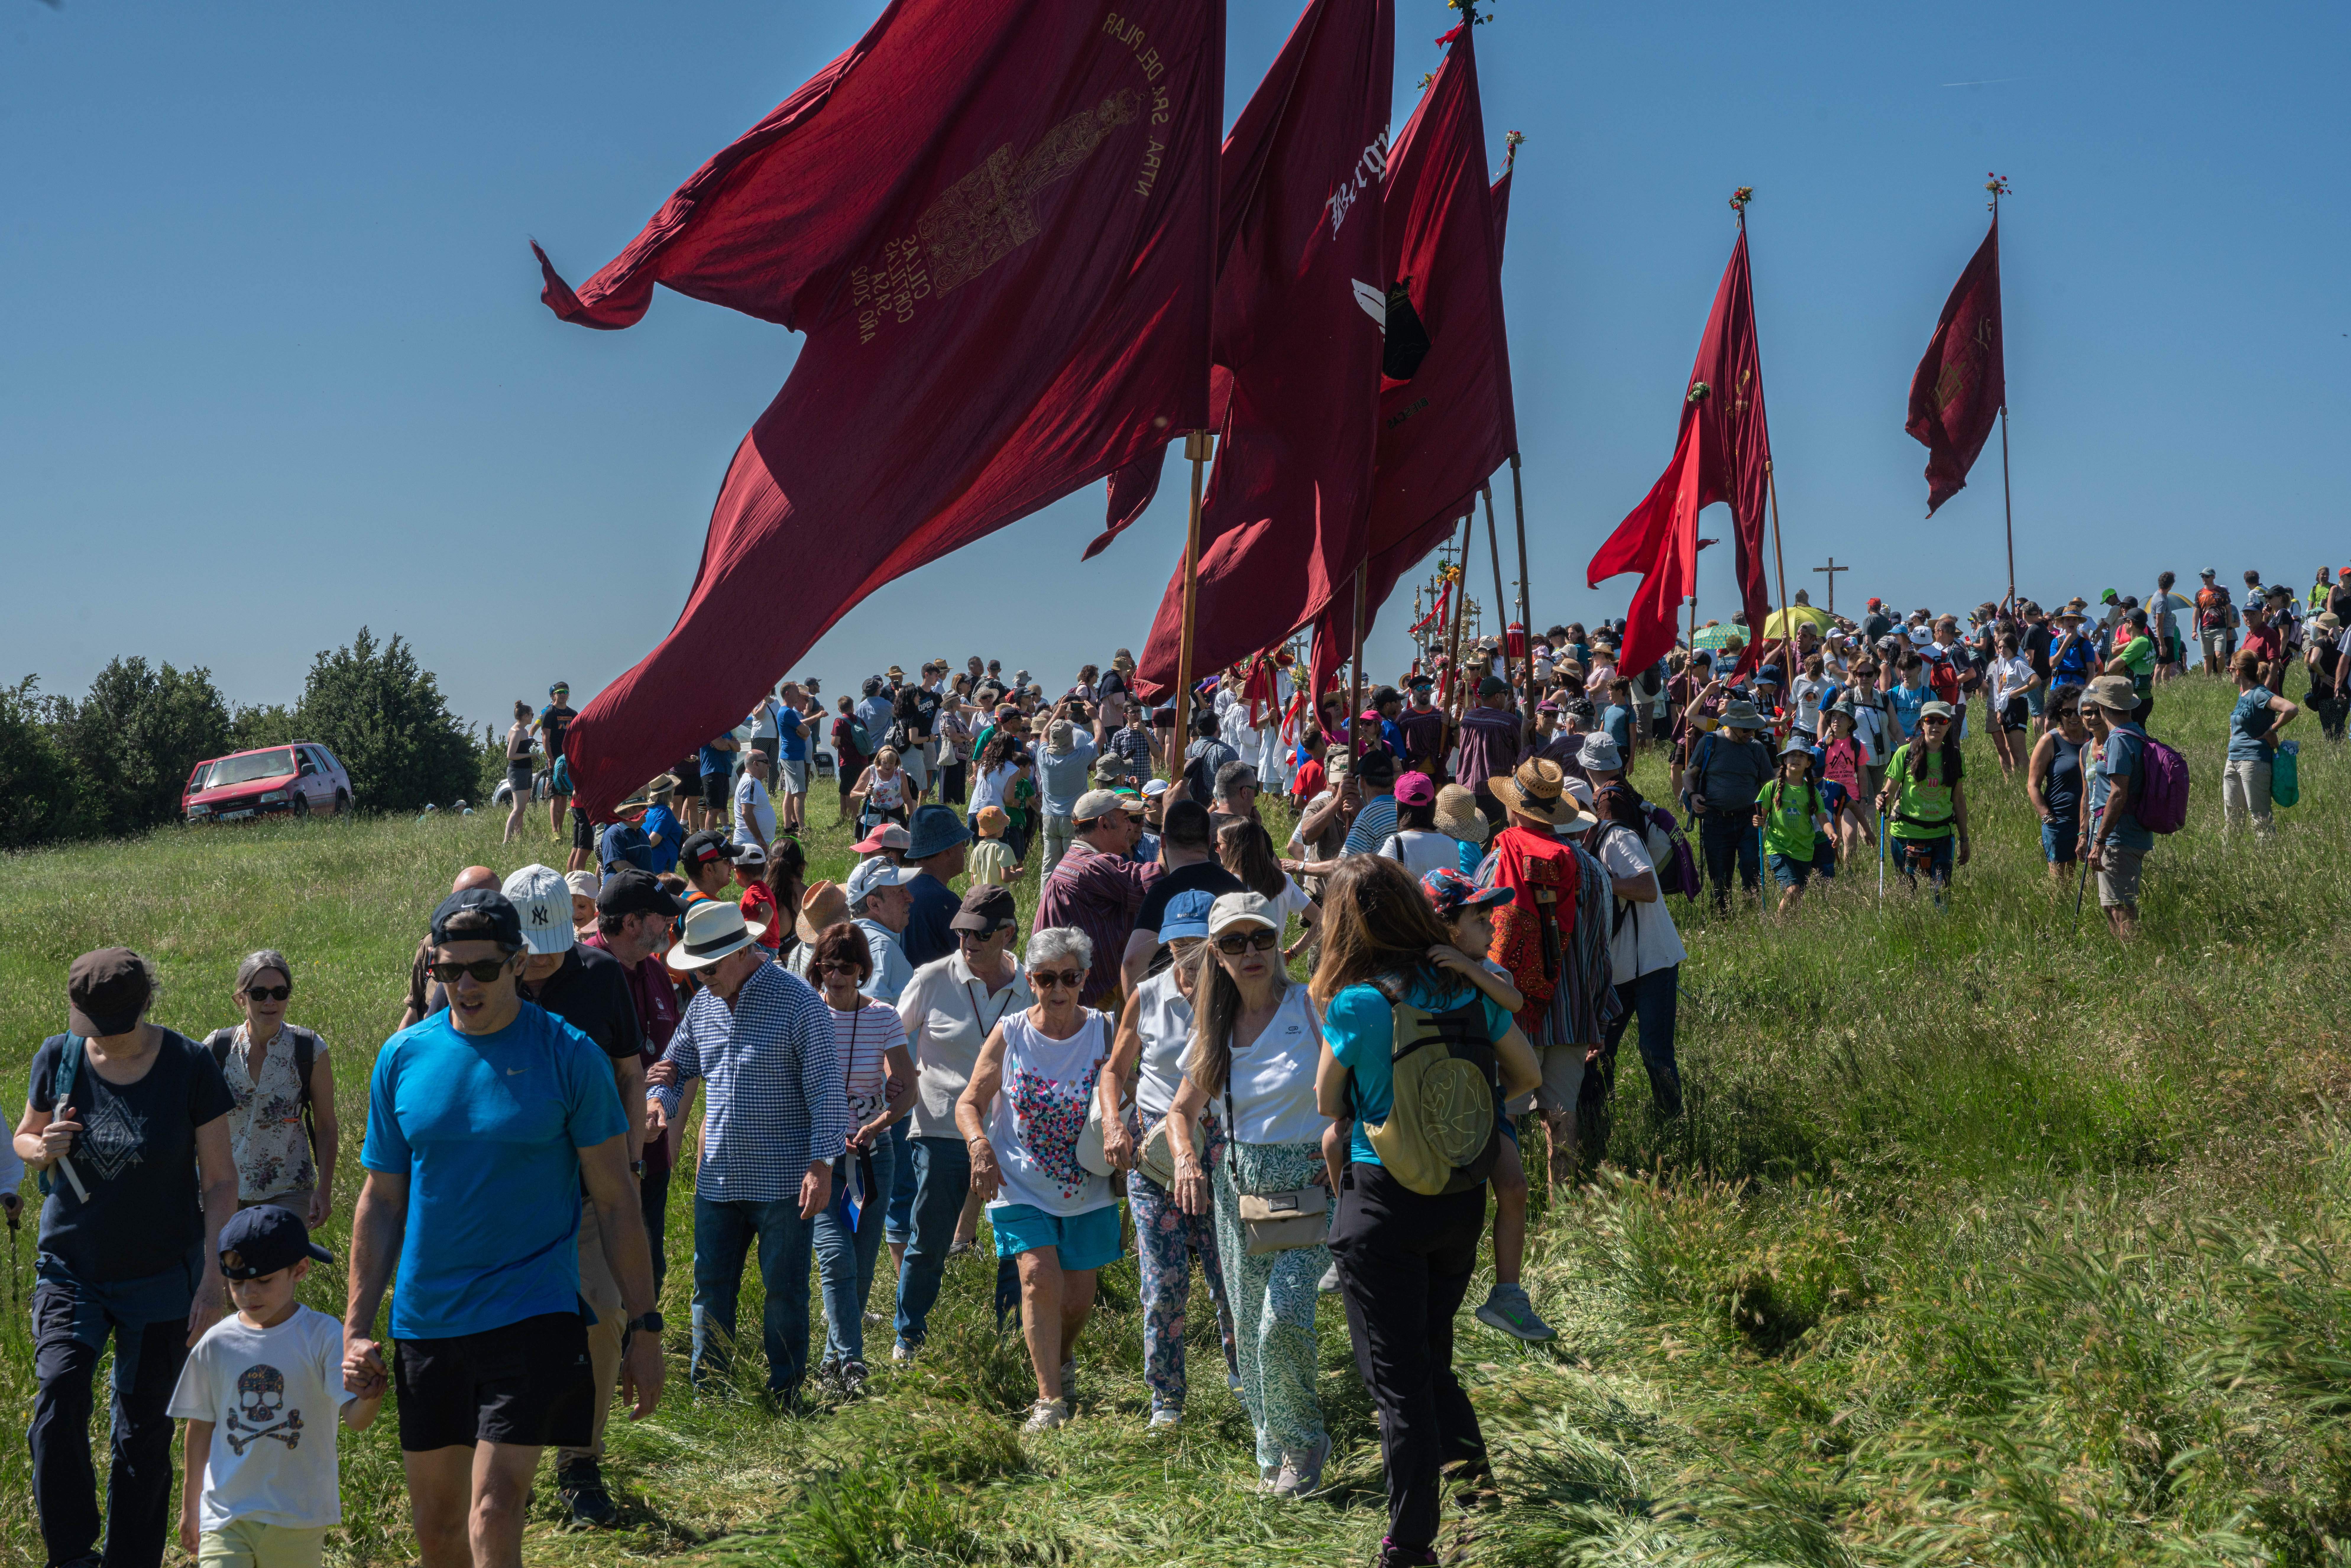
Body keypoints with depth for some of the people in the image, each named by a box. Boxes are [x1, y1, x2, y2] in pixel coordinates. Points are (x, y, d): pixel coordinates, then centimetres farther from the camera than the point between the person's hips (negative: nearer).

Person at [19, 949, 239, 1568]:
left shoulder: (189, 1065, -10)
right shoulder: (58, 1057, -4)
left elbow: (220, 1180, -6)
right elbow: (23, 1138, 13)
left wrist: (213, 1275, -11)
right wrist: (42, 1148, -12)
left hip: (161, 1278, -1)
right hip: (70, 1269, 1)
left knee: (144, 1433, 4)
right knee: (58, 1397, -20)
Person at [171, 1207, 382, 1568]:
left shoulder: (323, 1336, -8)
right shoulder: (217, 1344, 0)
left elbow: (355, 1418, -18)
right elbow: (200, 1427, 12)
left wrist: (371, 1393, -41)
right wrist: (190, 1507, 18)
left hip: (298, 1517, -2)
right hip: (226, 1512, 2)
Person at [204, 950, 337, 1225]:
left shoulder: (310, 1050, -6)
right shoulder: (217, 1050, -2)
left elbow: (326, 1128, 0)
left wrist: (324, 1189, -5)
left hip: (289, 1193, -2)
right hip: (230, 1190, 2)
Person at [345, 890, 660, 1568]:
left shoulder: (568, 1055, -6)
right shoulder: (404, 1057, 4)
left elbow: (616, 1201, -3)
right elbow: (382, 1201, 11)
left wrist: (644, 1328, -4)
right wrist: (356, 1327, 7)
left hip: (532, 1315, -4)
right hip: (425, 1322, 4)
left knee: (494, 1513, -14)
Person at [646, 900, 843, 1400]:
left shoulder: (798, 1000, -10)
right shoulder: (704, 1003, 9)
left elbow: (826, 1087, -11)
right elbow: (677, 1064, 21)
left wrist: (822, 1163, -17)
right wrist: (659, 1099, -2)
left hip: (784, 1184, -6)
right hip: (717, 1179, 6)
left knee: (785, 1293, 4)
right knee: (711, 1289, 10)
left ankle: (785, 1392, 16)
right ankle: (706, 1391, 21)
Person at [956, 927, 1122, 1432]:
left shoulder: (1102, 1031, -4)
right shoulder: (1010, 1033, -6)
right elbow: (969, 1103, -2)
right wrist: (980, 1145, -22)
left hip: (1087, 1191, 2)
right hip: (1021, 1185, -1)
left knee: (1077, 1299, 8)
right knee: (1039, 1276, -21)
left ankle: (1062, 1361, 42)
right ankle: (1049, 1400, -13)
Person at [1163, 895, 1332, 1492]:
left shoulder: (1313, 1007, -7)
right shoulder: (1216, 1028, 7)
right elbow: (1182, 1111, 14)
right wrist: (1187, 1162, -6)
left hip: (1310, 1187, -5)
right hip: (1238, 1189, 5)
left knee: (1284, 1321, -18)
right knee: (1250, 1328, 7)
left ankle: (1302, 1446, 5)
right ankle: (1273, 1455, 26)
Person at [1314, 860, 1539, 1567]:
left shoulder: (1355, 1006, -17)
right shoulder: (1470, 989, -2)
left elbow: (1327, 1103, -2)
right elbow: (1528, 1075, 10)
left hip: (1384, 1204, -5)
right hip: (1463, 1196, 5)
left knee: (1396, 1375, 5)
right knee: (1430, 1351, 25)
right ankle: (1466, 1453, 18)